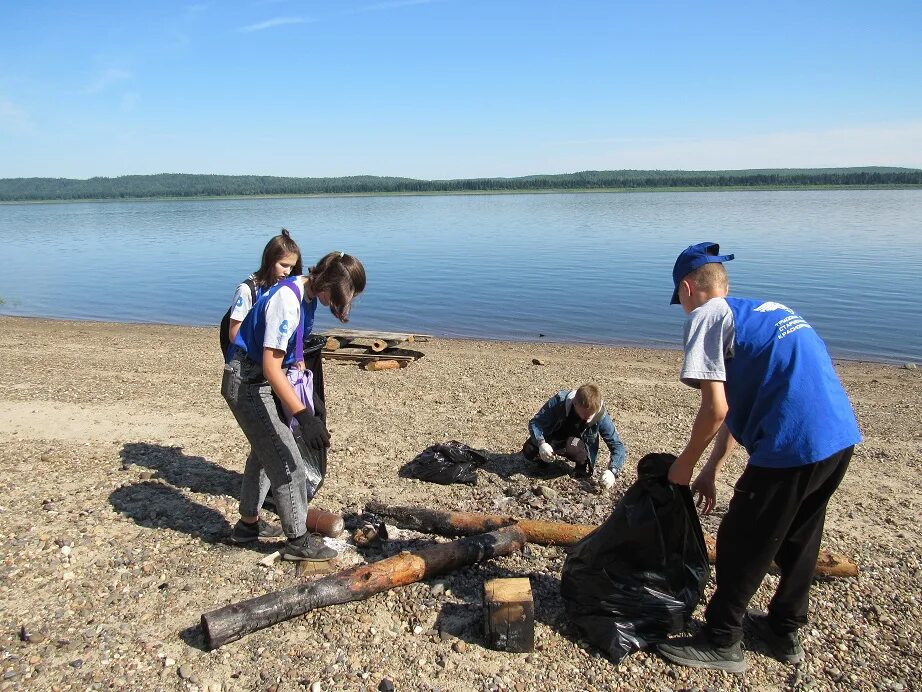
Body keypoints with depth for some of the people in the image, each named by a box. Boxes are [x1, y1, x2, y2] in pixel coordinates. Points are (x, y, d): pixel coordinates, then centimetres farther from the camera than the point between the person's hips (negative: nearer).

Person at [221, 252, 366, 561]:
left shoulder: (306, 295, 1)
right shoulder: (286, 301, -27)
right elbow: (271, 368, -31)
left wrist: (309, 398, 14)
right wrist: (304, 416, -36)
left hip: (261, 383, 10)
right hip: (248, 384, -10)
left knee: (265, 452, 22)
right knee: (287, 461, -4)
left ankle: (248, 523, 38)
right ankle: (298, 540, 9)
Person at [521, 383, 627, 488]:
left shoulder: (601, 416, -29)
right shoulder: (560, 401, -30)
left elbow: (618, 446, -24)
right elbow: (535, 422, -24)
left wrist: (612, 471, -43)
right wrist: (541, 443, -44)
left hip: (577, 441, -1)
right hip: (554, 439, 1)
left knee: (574, 447, -37)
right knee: (529, 450, -25)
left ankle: (582, 467, -3)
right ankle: (544, 459, 10)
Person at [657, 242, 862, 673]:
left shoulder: (707, 316, -4)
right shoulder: (764, 310, 22)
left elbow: (716, 409, -13)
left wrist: (685, 463, 3)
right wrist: (711, 469, 25)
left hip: (793, 444, -9)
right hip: (840, 436, 9)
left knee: (742, 545, 8)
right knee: (799, 540, 24)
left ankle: (721, 643, 23)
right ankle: (785, 631, 41)